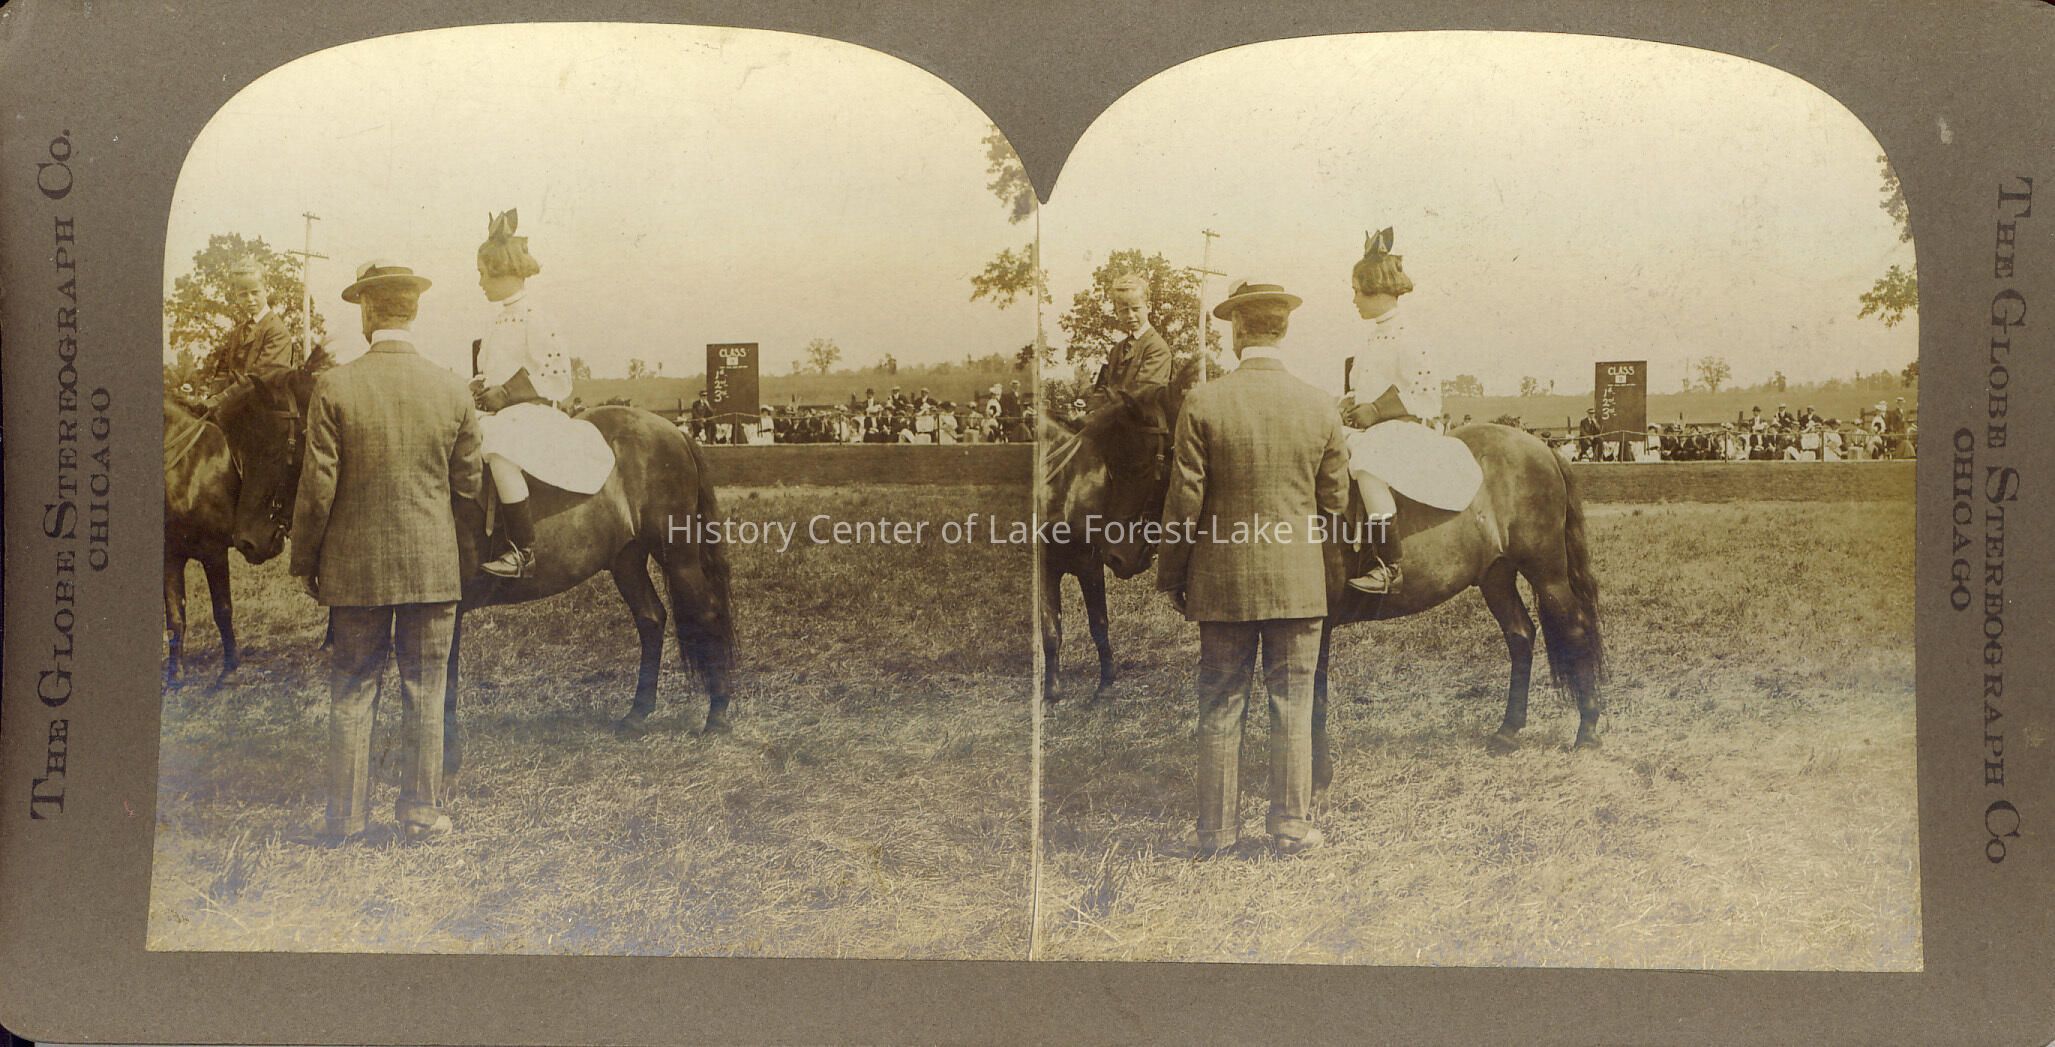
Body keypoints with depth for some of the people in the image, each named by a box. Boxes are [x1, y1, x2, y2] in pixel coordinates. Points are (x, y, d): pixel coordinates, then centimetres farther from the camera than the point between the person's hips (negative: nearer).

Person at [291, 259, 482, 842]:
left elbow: (317, 486, -8)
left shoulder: (334, 388, -9)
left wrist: (304, 562, 3)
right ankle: (422, 812, 15)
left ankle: (346, 816, 18)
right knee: (424, 693, 9)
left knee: (351, 692, 10)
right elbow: (469, 483, 4)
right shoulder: (452, 390, -3)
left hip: (354, 567, -1)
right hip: (433, 566, 1)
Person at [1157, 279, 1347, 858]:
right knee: (1292, 706, 10)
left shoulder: (1202, 403, -9)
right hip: (1298, 581, 1)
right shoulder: (1320, 405, -4)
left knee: (1219, 708, 8)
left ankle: (1215, 830, 17)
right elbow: (1335, 500, 3)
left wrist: (1171, 575, 3)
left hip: (1221, 582, -1)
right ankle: (1291, 826, 17)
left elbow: (1184, 501, -8)